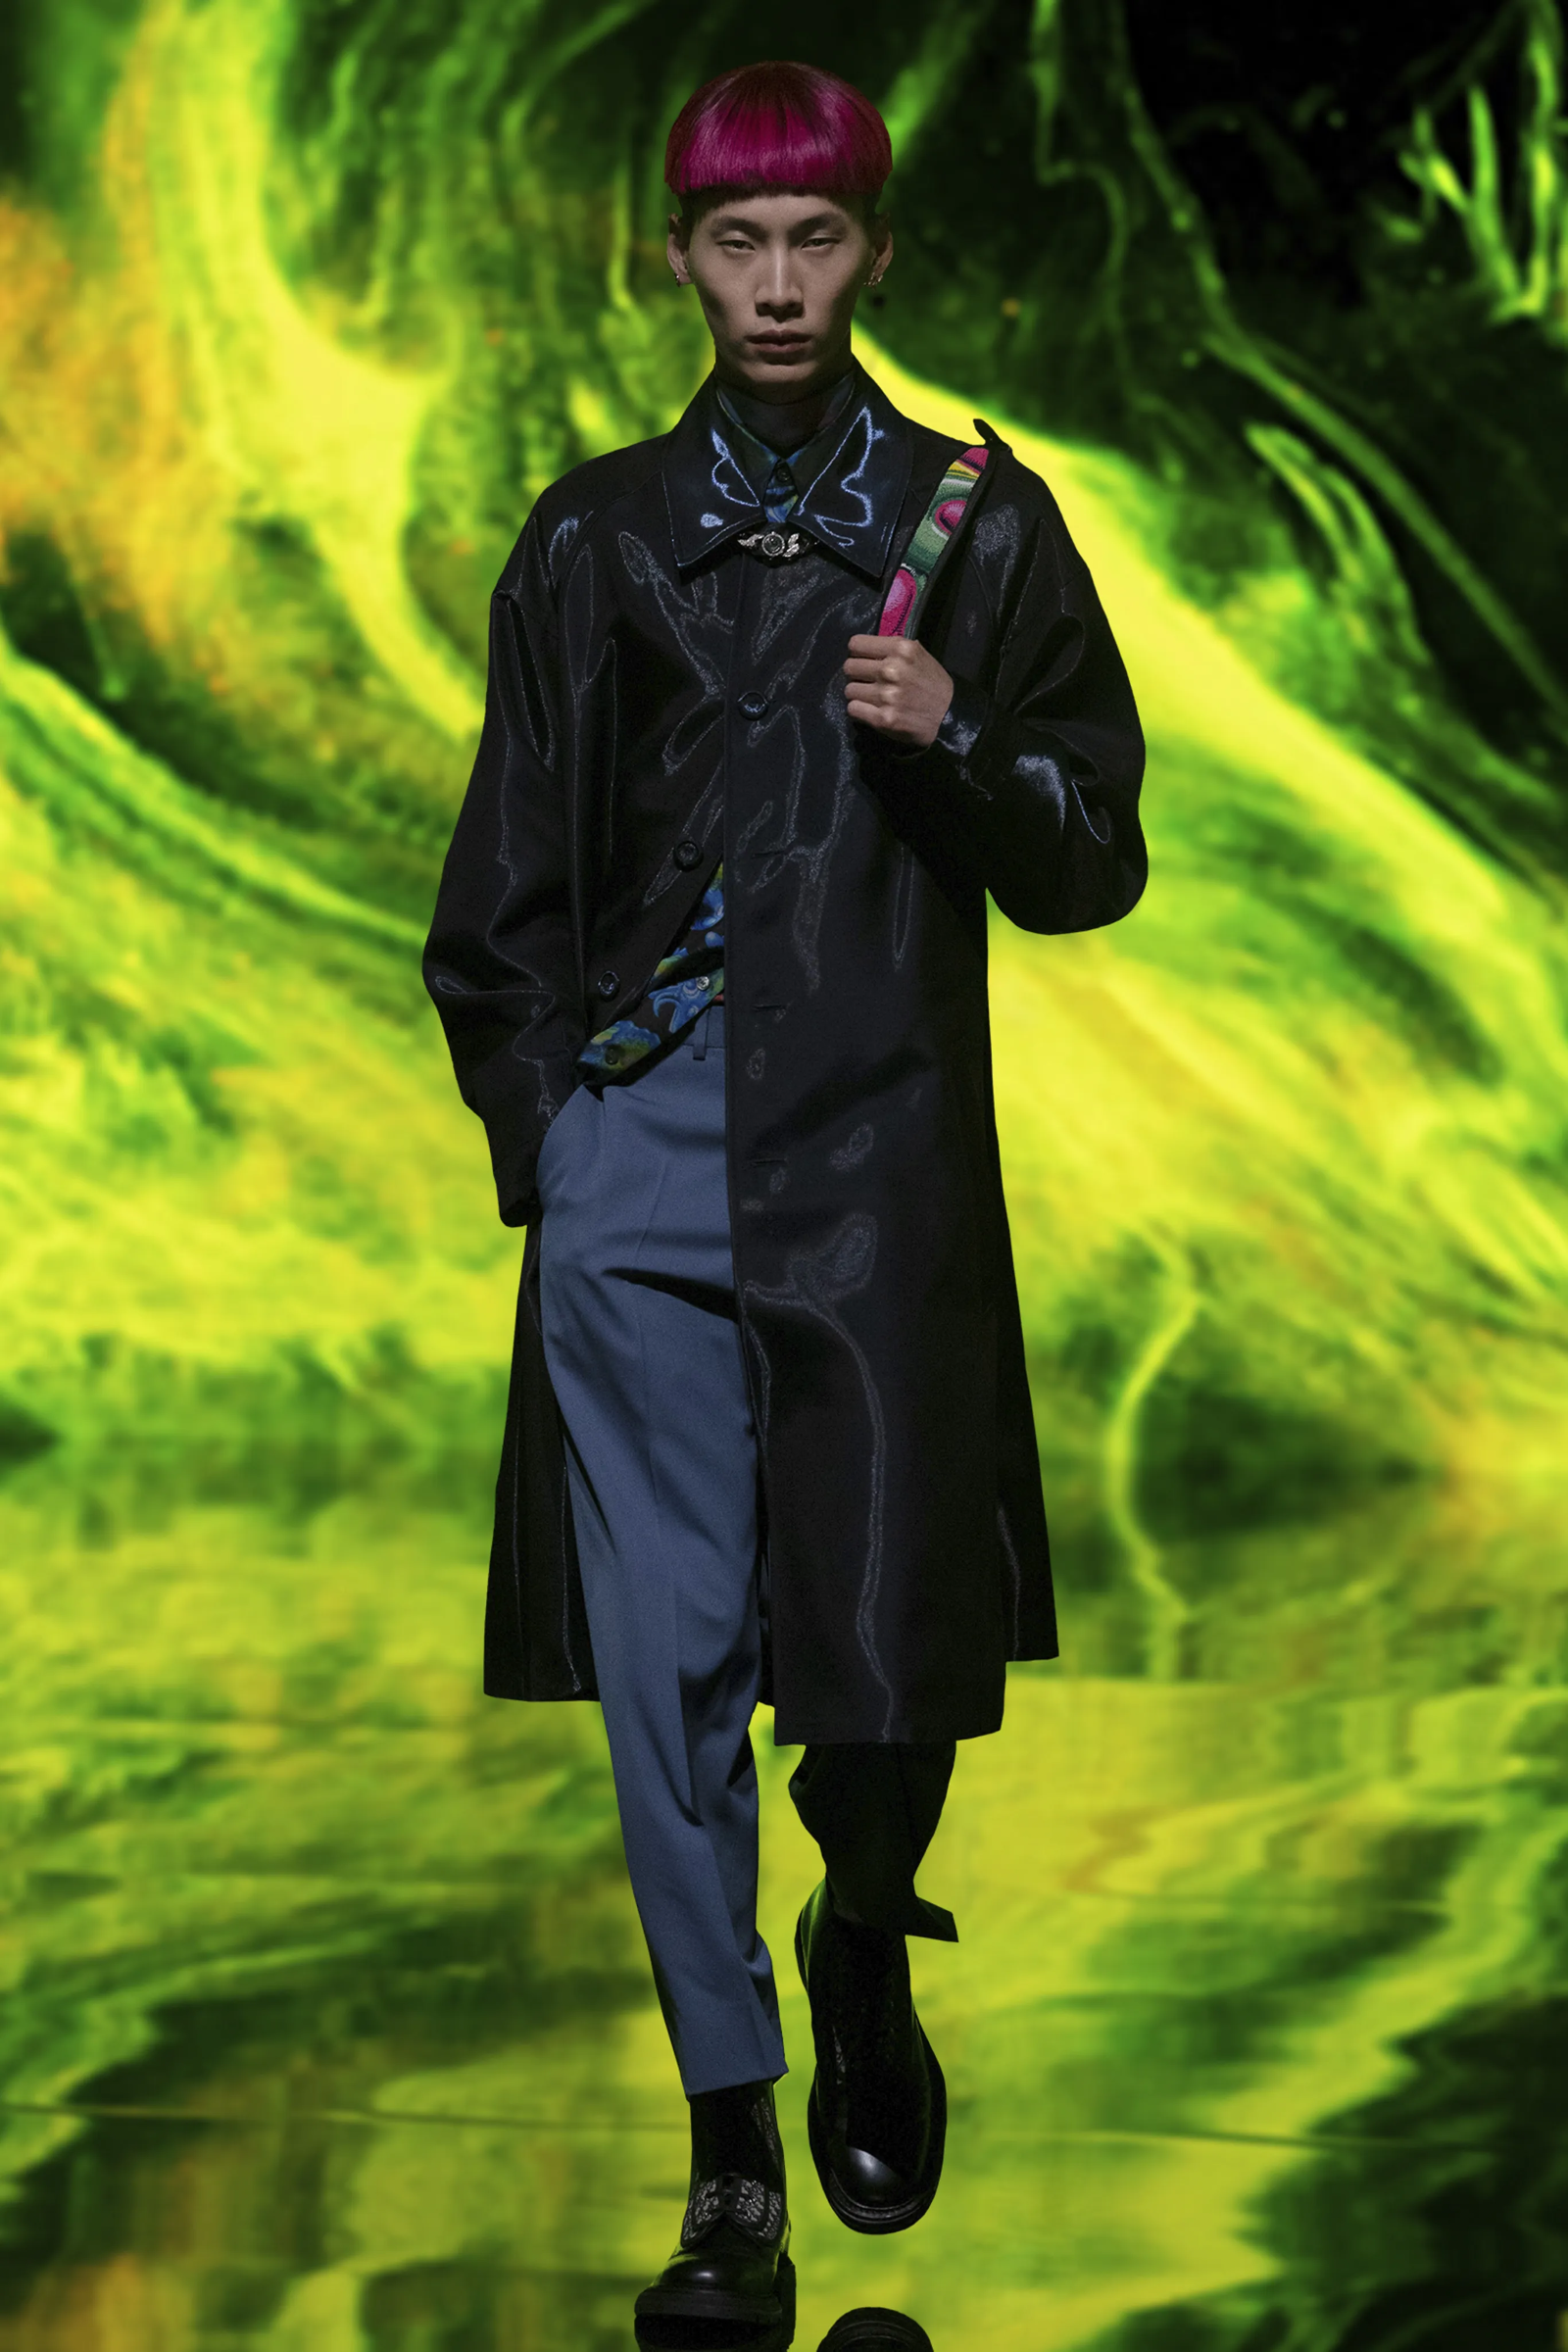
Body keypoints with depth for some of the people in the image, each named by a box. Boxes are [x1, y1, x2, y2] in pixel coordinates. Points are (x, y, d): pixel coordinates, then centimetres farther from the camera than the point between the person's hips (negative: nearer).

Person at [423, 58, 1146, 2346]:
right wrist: (535, 1117, 8)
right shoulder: (598, 538, 10)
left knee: (892, 1642, -1)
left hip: (880, 1149, -1)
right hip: (640, 1151, 1)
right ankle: (733, 2155, 3)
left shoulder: (978, 522, 7)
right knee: (667, 1654, -4)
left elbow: (1092, 863, 6)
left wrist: (958, 743, -11)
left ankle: (864, 1954, 32)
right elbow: (511, 876, 16)